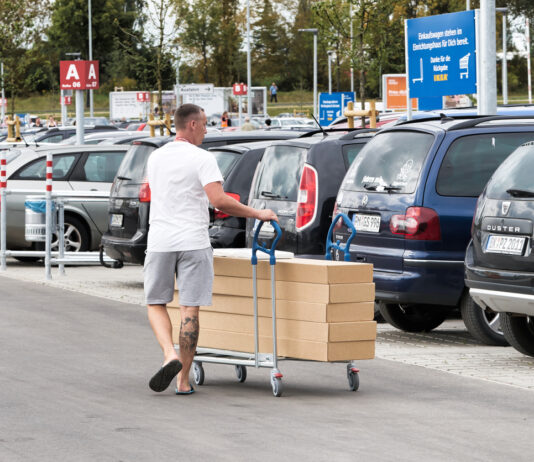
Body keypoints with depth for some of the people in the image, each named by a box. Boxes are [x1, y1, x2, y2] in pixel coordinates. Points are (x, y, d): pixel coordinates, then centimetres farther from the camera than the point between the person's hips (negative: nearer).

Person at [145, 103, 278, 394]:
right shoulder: (202, 159, -9)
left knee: (156, 303, 15)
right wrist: (257, 214, -10)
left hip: (160, 242, 4)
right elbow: (218, 200, -19)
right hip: (193, 243, -4)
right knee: (189, 308, 1)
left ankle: (170, 355, -11)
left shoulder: (155, 158, 11)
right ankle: (184, 379, 2)